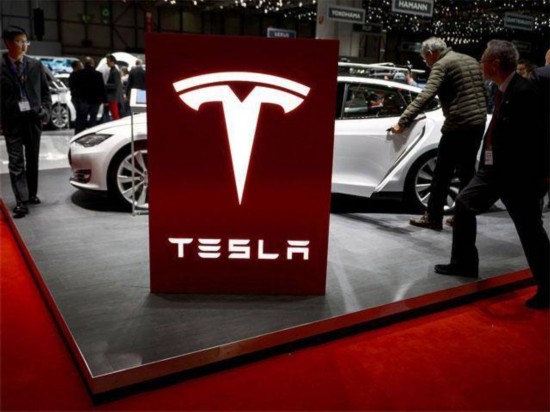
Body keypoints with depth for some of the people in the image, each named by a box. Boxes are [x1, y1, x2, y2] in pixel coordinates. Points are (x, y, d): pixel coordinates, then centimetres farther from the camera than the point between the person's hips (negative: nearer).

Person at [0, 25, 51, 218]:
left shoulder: (35, 65, 5)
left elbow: (45, 91, 12)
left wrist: (45, 111, 0)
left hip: (33, 119, 3)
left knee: (33, 159, 12)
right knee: (16, 162, -3)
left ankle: (32, 194, 26)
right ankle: (21, 201, -3)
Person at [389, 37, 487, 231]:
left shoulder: (442, 65, -8)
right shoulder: (471, 61, 18)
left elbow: (425, 96, -21)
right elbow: (483, 91, 23)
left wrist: (402, 122, -24)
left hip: (458, 125, -8)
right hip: (478, 123, 8)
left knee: (442, 173, -1)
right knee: (467, 171, 15)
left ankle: (433, 218, 5)